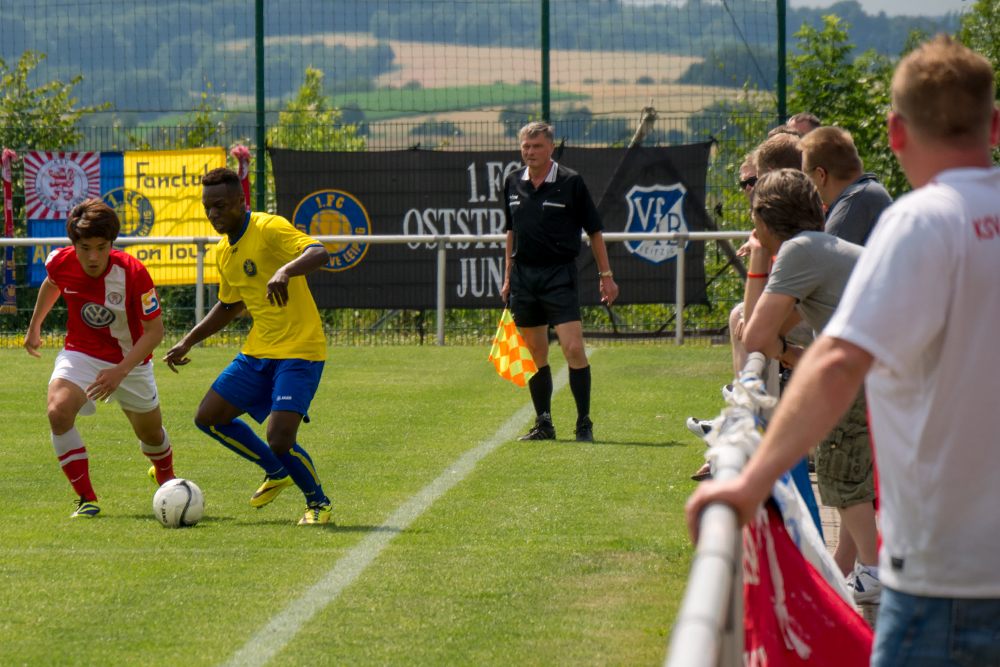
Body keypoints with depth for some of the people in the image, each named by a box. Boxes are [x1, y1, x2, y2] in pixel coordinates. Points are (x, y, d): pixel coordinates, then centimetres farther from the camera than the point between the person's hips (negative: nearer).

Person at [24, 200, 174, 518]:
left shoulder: (132, 273, -29)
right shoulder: (60, 263, -19)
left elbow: (154, 330, -22)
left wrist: (120, 372, -32)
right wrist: (34, 326, 20)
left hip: (130, 362, -1)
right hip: (80, 354, 1)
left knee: (151, 434, 18)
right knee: (58, 411, -29)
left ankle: (165, 475, 56)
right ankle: (87, 499, -17)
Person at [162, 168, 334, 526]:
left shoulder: (270, 228, -15)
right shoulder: (224, 251, 11)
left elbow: (319, 253, -32)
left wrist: (285, 270, -50)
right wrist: (187, 343, 25)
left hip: (299, 351, -9)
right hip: (258, 351, 9)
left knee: (279, 439, -19)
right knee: (208, 417, 7)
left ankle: (318, 502, 8)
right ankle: (277, 472, 26)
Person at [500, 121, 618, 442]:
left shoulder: (571, 182, -4)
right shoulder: (513, 183, 9)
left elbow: (594, 231, 1)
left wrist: (606, 275, -1)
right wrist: (508, 276, 19)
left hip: (559, 274, -4)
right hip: (524, 275, 5)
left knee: (573, 348, -13)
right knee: (535, 354, 8)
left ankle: (584, 423, -6)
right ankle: (543, 424, 15)